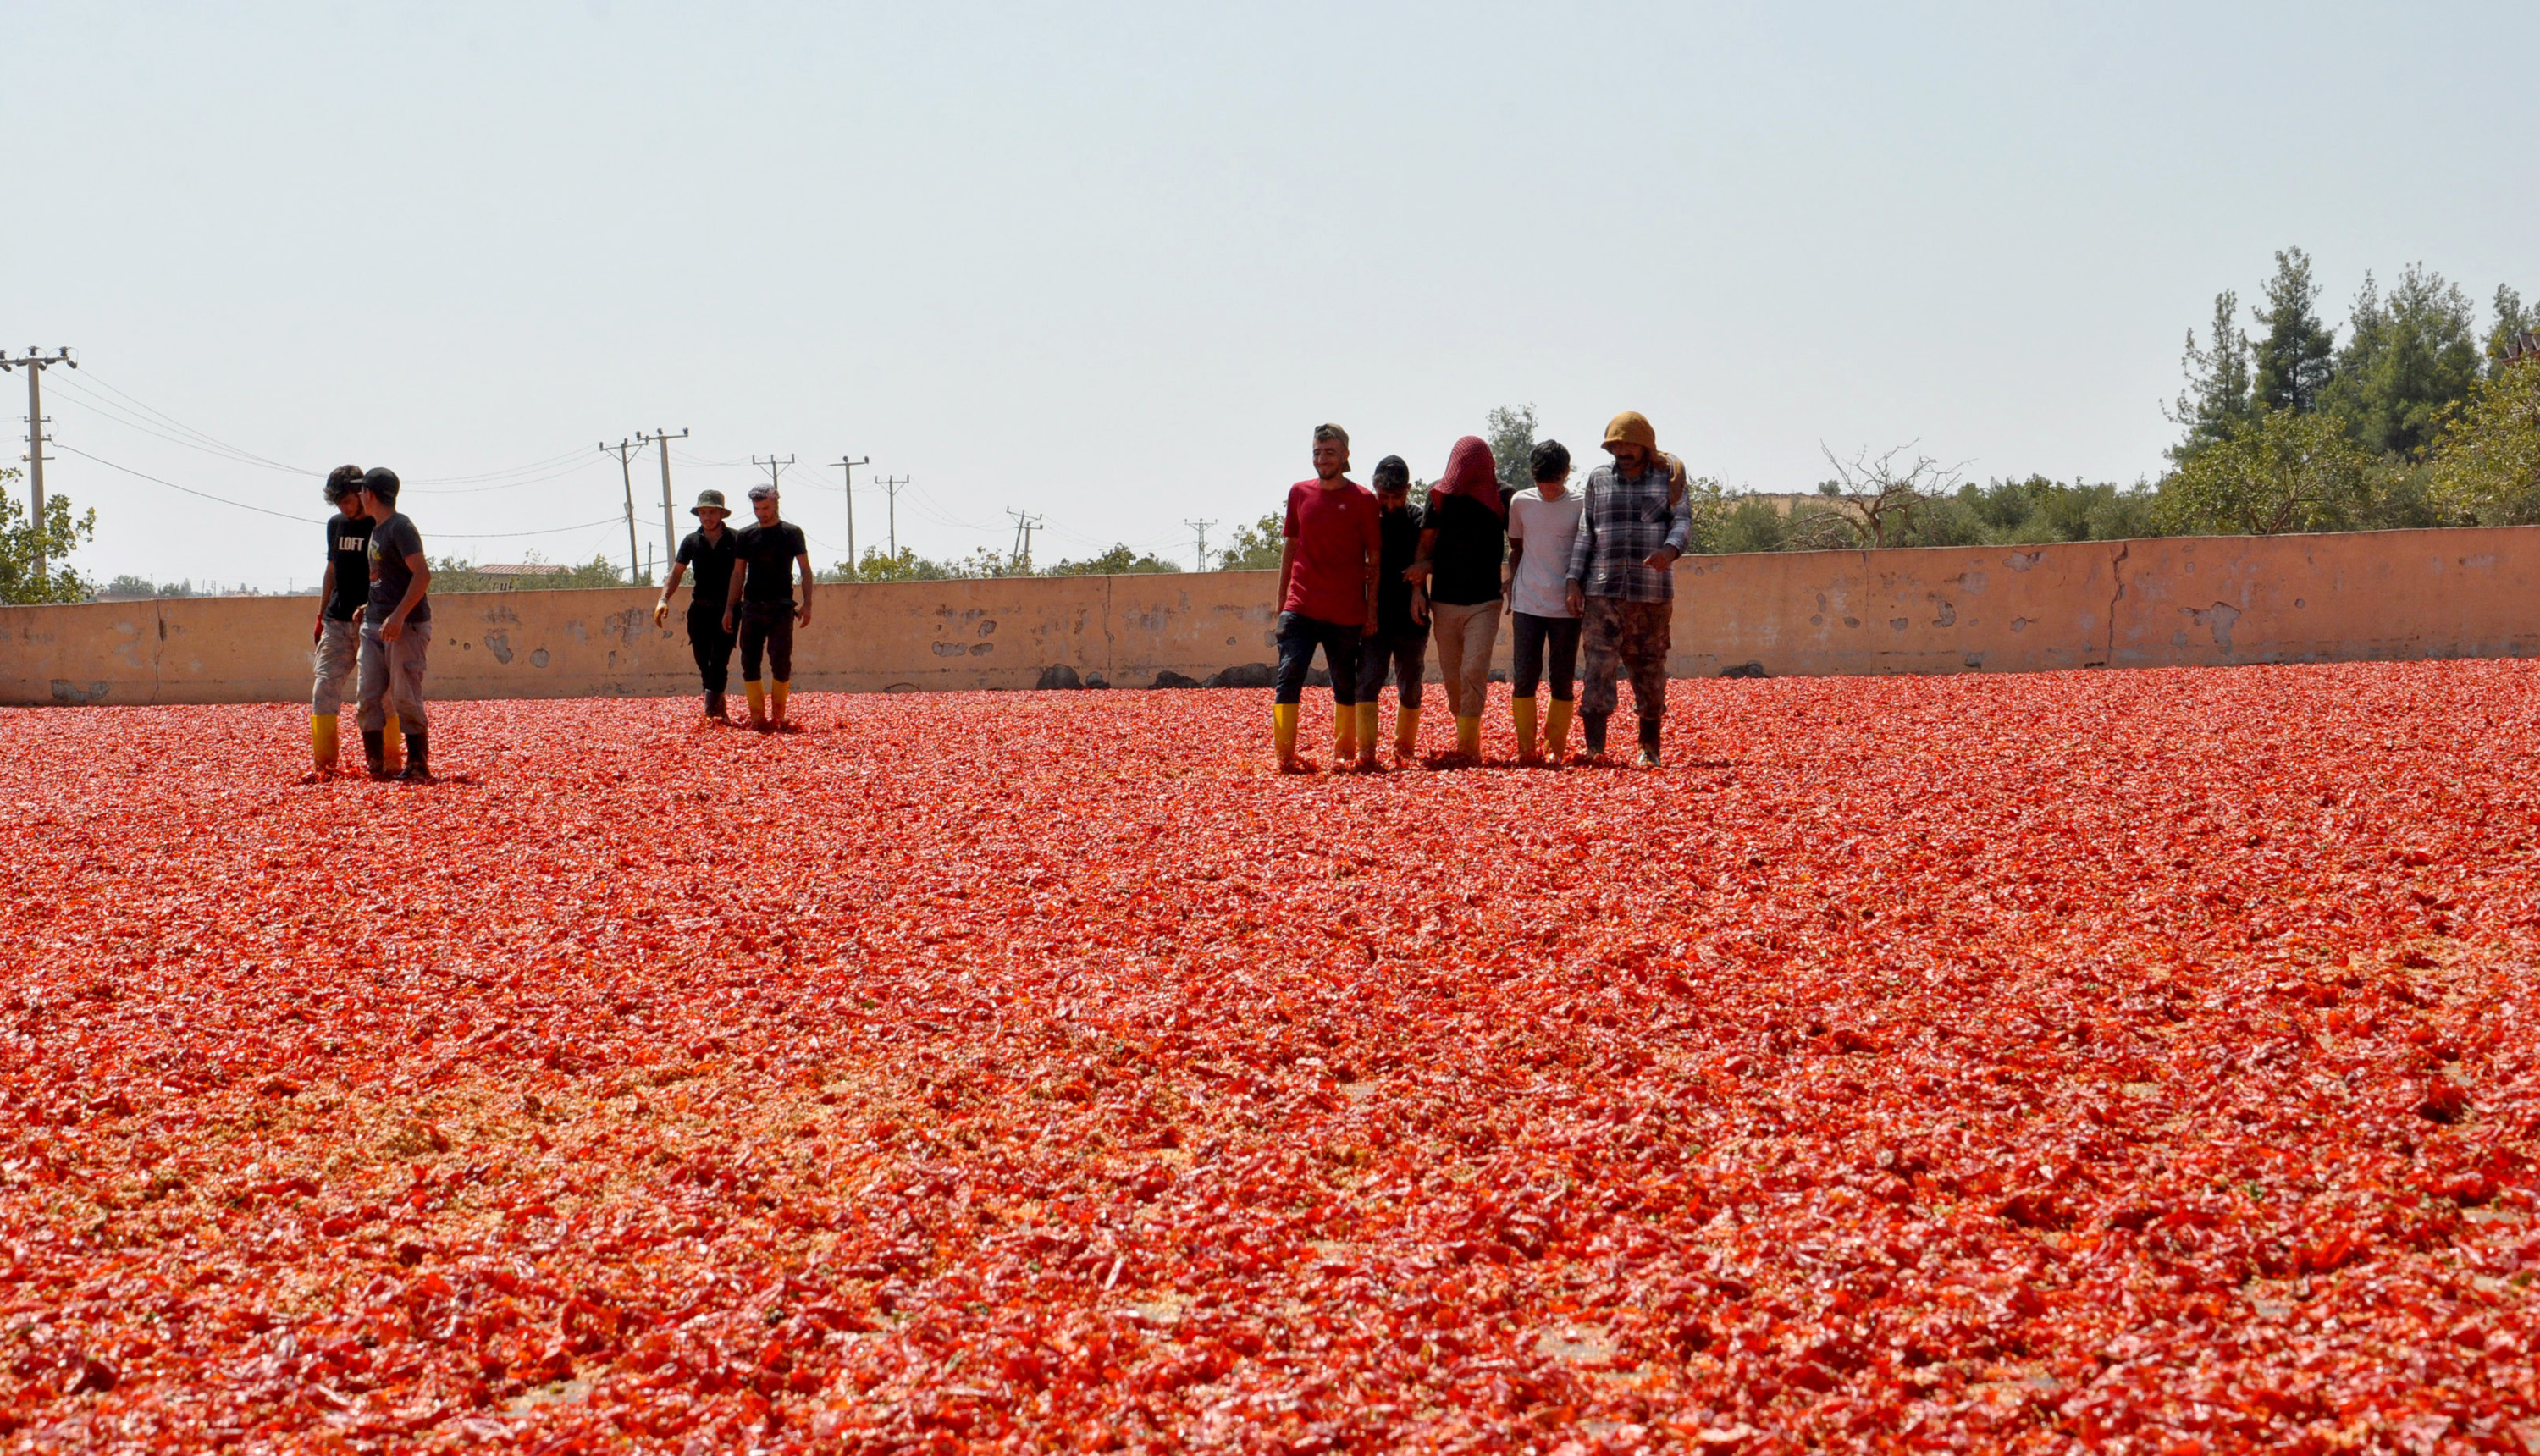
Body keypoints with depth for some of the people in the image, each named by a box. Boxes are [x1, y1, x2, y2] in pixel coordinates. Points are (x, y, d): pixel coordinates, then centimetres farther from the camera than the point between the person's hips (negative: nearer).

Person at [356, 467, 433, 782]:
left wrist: (398, 615, -26)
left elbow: (423, 573, -21)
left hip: (407, 625, -9)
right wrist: (371, 609, 22)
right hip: (375, 626, 9)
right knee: (370, 697, 3)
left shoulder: (400, 527, -11)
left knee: (405, 698, -7)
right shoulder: (376, 529, 18)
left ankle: (418, 766, 0)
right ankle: (376, 767, 6)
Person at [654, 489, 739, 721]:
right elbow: (676, 573, 8)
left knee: (719, 661, -11)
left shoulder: (736, 540, -1)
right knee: (704, 662, 4)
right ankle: (719, 708, 15)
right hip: (700, 610, 4)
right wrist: (663, 600, -7)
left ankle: (711, 712, -18)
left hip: (727, 609, -4)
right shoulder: (691, 542, 7)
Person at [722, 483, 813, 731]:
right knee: (749, 662, -3)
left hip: (781, 607, -2)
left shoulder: (792, 533, 4)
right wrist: (729, 608, 8)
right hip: (752, 607, 2)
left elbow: (805, 570, 5)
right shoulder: (745, 535, 10)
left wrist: (807, 604, -4)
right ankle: (758, 716, 2)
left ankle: (778, 715, 2)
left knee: (781, 662, -9)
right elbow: (738, 574, 14)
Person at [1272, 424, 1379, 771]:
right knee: (1289, 675, -12)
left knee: (1345, 684, 9)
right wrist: (1281, 599, 13)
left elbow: (1374, 559, 1)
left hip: (1346, 612, -2)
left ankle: (1344, 751, 25)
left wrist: (1372, 610, -2)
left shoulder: (1363, 500, -1)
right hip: (1300, 607, 2)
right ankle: (1285, 754, -13)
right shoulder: (1299, 492, 8)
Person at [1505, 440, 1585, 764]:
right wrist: (1512, 582, 11)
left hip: (1566, 606, -1)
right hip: (1527, 603, 1)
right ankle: (1525, 747, 5)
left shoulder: (1580, 506, -1)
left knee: (1563, 681, 2)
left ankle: (1556, 747, 11)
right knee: (1523, 678, -4)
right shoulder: (1520, 502, 6)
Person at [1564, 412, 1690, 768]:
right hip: (1603, 591, 1)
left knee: (1649, 670, 6)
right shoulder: (1599, 478, 11)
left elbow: (1683, 521, -4)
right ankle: (1595, 749, -13)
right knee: (1598, 666, -10)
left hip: (1652, 593, 0)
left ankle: (1649, 749, 18)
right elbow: (1585, 532, 11)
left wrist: (1669, 550, -26)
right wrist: (1574, 579, 2)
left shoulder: (1668, 476, 6)